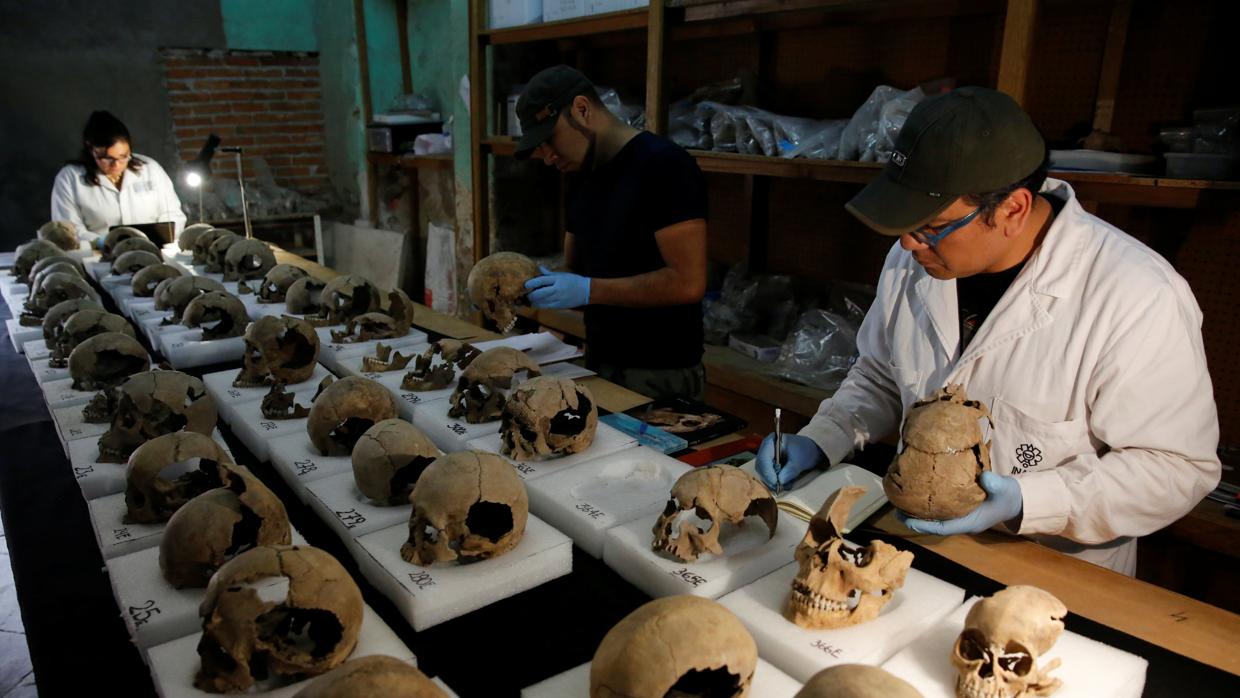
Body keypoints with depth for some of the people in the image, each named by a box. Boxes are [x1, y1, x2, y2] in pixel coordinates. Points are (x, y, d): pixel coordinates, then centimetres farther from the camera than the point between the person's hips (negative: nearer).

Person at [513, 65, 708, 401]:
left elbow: (688, 282, -22)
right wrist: (534, 283, -6)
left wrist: (588, 291, -23)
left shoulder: (664, 165, -16)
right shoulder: (582, 179, 9)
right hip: (599, 365, 8)